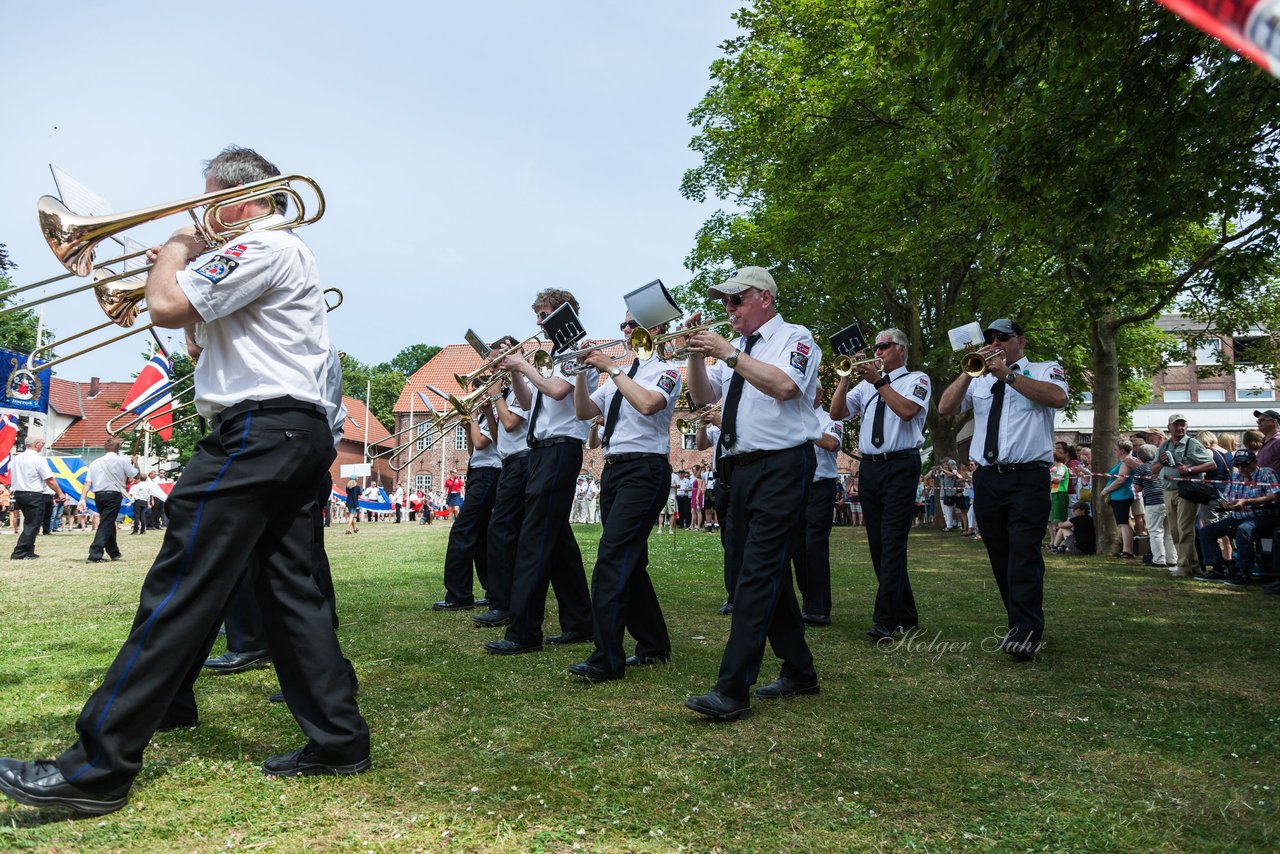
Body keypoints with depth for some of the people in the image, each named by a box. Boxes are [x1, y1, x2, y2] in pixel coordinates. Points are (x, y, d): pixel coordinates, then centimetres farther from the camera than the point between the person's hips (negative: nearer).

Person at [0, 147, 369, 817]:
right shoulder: (287, 252, 26)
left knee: (180, 591, -10)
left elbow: (169, 306, -16)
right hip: (299, 434, 11)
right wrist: (184, 262, 17)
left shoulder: (263, 246, -8)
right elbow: (204, 330, 31)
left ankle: (97, 767, -6)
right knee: (290, 587, 8)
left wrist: (179, 247, 3)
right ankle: (337, 738, 9)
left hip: (257, 430, -11)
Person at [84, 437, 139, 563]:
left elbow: (87, 483, 5)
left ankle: (114, 553, 29)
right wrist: (135, 462, 22)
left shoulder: (95, 462, 10)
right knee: (106, 525, -6)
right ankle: (95, 554, -16)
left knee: (108, 524, 19)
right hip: (113, 495, -5)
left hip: (98, 495, 5)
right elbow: (135, 474, 5)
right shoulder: (122, 461, -3)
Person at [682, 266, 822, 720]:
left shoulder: (795, 338, -3)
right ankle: (798, 670, 27)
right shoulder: (735, 346, 18)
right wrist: (697, 353, -1)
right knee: (768, 572, 13)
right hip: (742, 468, 8)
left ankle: (732, 691, -14)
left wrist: (728, 354, -21)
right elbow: (702, 397, 14)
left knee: (759, 572, -13)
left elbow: (785, 385, -22)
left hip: (782, 466, -8)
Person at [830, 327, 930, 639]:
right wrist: (846, 376, -1)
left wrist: (879, 381, -12)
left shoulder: (917, 379, 4)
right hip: (868, 468, 6)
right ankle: (905, 616, 17)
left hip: (900, 467, -6)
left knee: (893, 542, -12)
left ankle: (885, 620, -13)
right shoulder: (865, 384, 18)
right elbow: (837, 413, 8)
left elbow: (907, 410, -15)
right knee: (878, 543, 7)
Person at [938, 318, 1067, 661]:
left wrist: (1007, 374, -13)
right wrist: (969, 372, -4)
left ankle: (1028, 633, -14)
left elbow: (1058, 398, -13)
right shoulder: (979, 380, 19)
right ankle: (1018, 625, 17)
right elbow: (945, 408, 6)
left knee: (1024, 553, -14)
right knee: (1000, 556, 7)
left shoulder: (1045, 370, 9)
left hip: (1028, 478, -4)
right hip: (987, 479, 5)